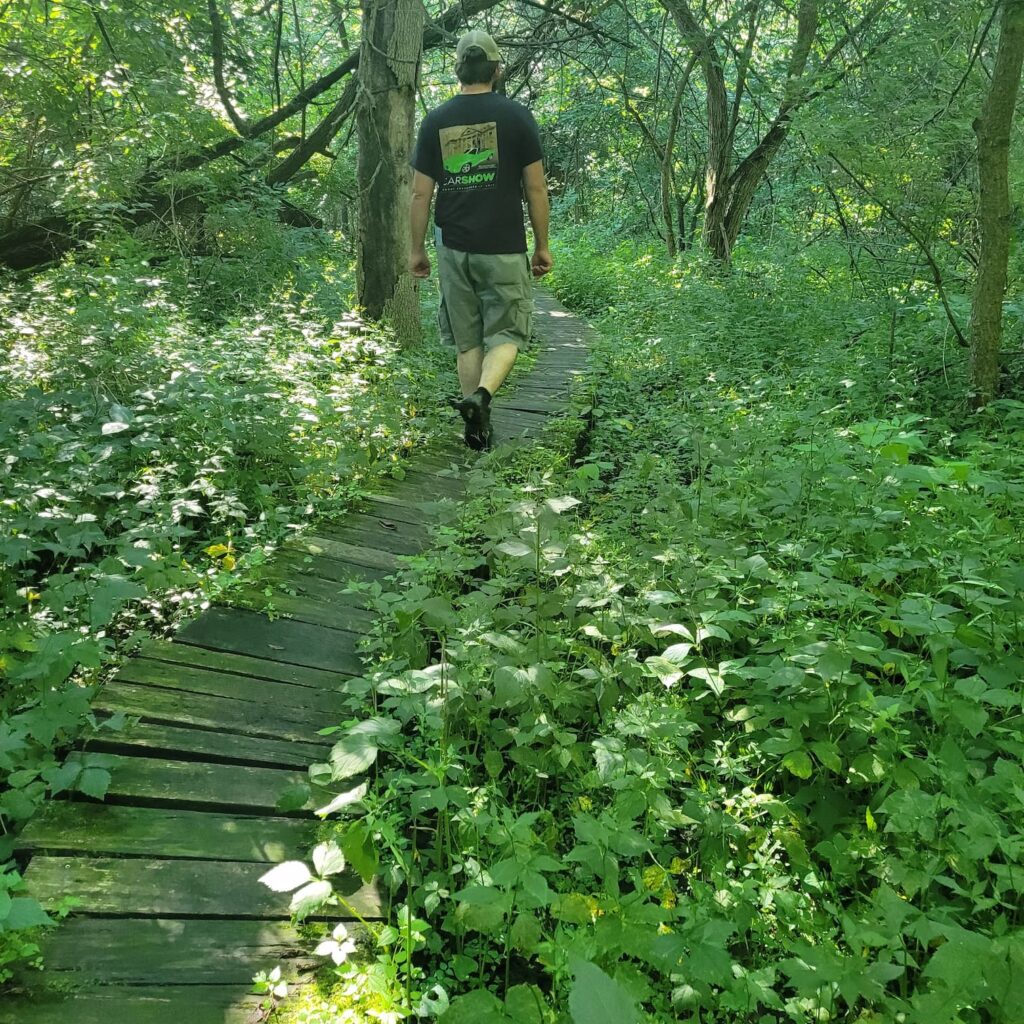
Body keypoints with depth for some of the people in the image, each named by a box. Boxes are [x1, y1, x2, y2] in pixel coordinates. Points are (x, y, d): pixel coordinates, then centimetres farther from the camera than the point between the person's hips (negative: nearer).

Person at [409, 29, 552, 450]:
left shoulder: (435, 121, 3)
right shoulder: (516, 116, -3)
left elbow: (420, 194, 3)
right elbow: (536, 188, -3)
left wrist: (417, 249, 13)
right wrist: (542, 245, 6)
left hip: (454, 249, 3)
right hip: (504, 249, -2)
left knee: (467, 340, 12)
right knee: (506, 334, 8)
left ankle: (478, 428, 15)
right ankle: (480, 395, -20)